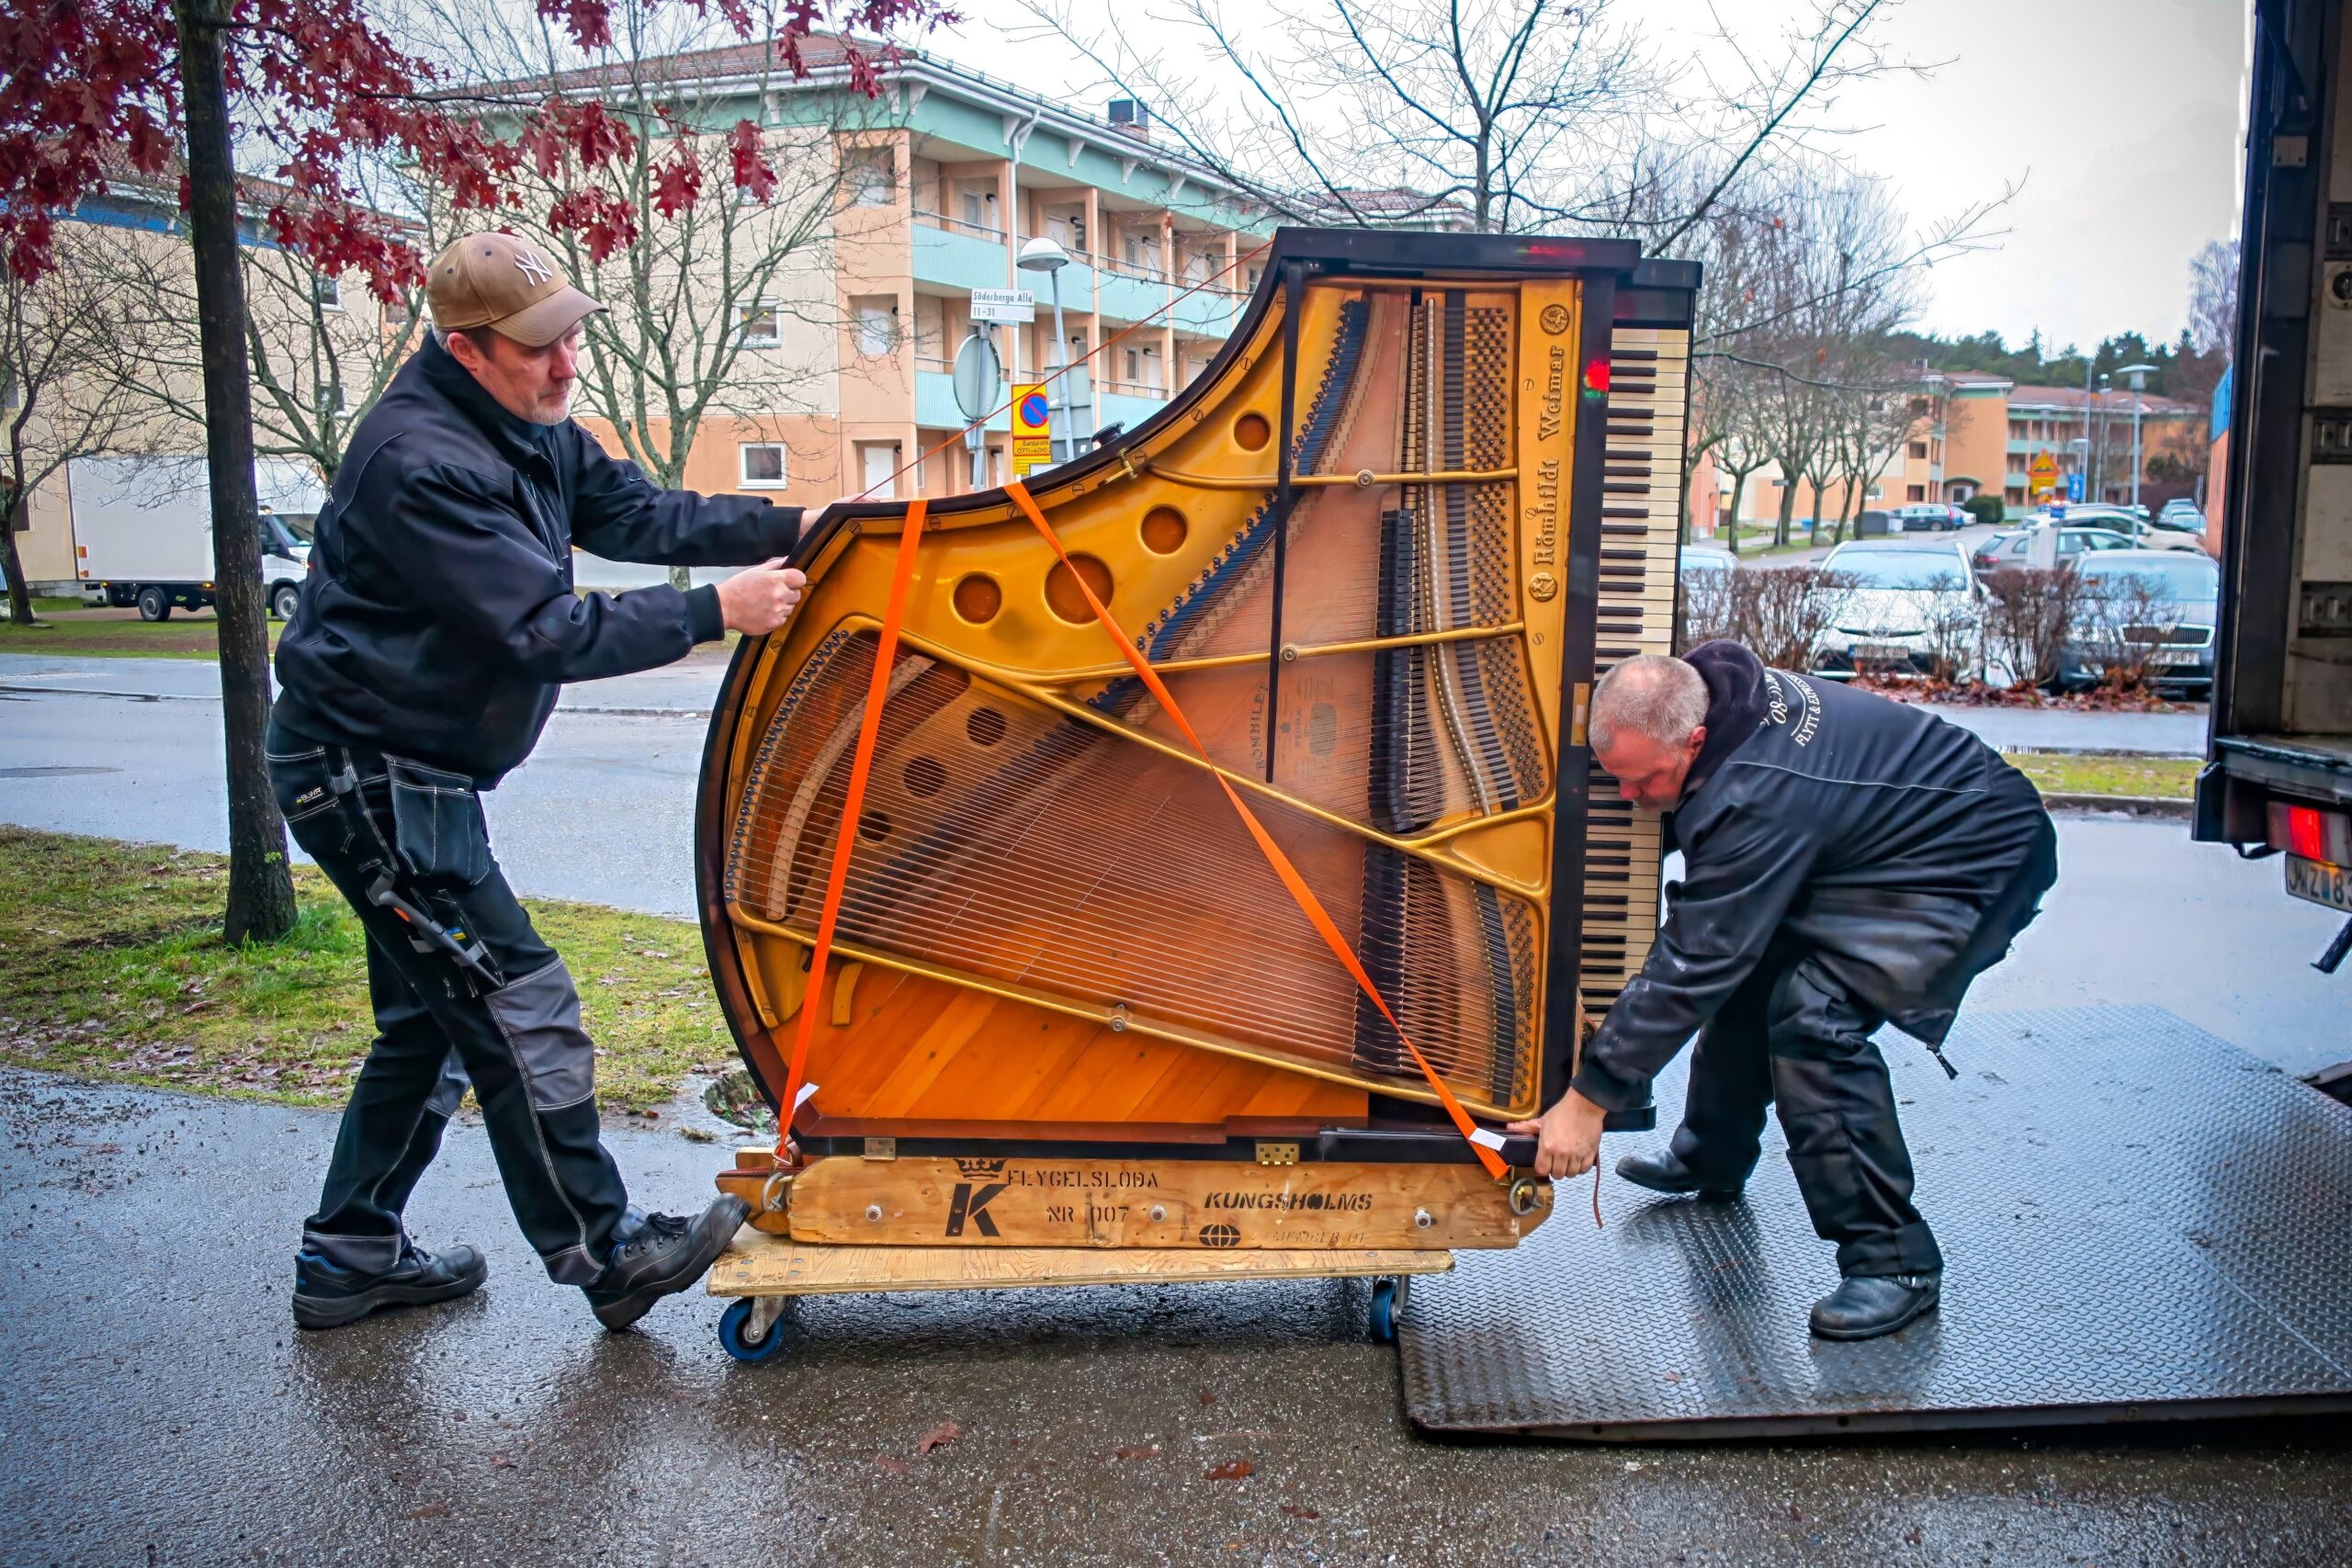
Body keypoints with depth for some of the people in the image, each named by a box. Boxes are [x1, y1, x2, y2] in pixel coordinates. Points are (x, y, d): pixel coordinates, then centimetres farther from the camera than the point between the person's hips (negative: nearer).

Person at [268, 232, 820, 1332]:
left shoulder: (530, 433, 6)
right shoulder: (423, 465, -24)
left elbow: (639, 515, 6)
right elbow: (547, 633, -26)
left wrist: (790, 529, -4)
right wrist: (716, 611, -21)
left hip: (409, 775, 11)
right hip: (369, 777, -10)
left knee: (433, 1013, 17)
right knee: (518, 1006, -6)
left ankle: (348, 1258, 29)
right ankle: (608, 1256, 6)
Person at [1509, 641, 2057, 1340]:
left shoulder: (1758, 798, -36)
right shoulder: (1703, 687, -11)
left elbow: (1694, 966, -33)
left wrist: (1589, 1099, -29)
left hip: (1981, 863, -10)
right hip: (1875, 841, 10)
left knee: (1812, 1013, -25)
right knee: (1748, 971, 11)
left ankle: (1892, 1261, -13)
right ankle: (1712, 1159, 32)